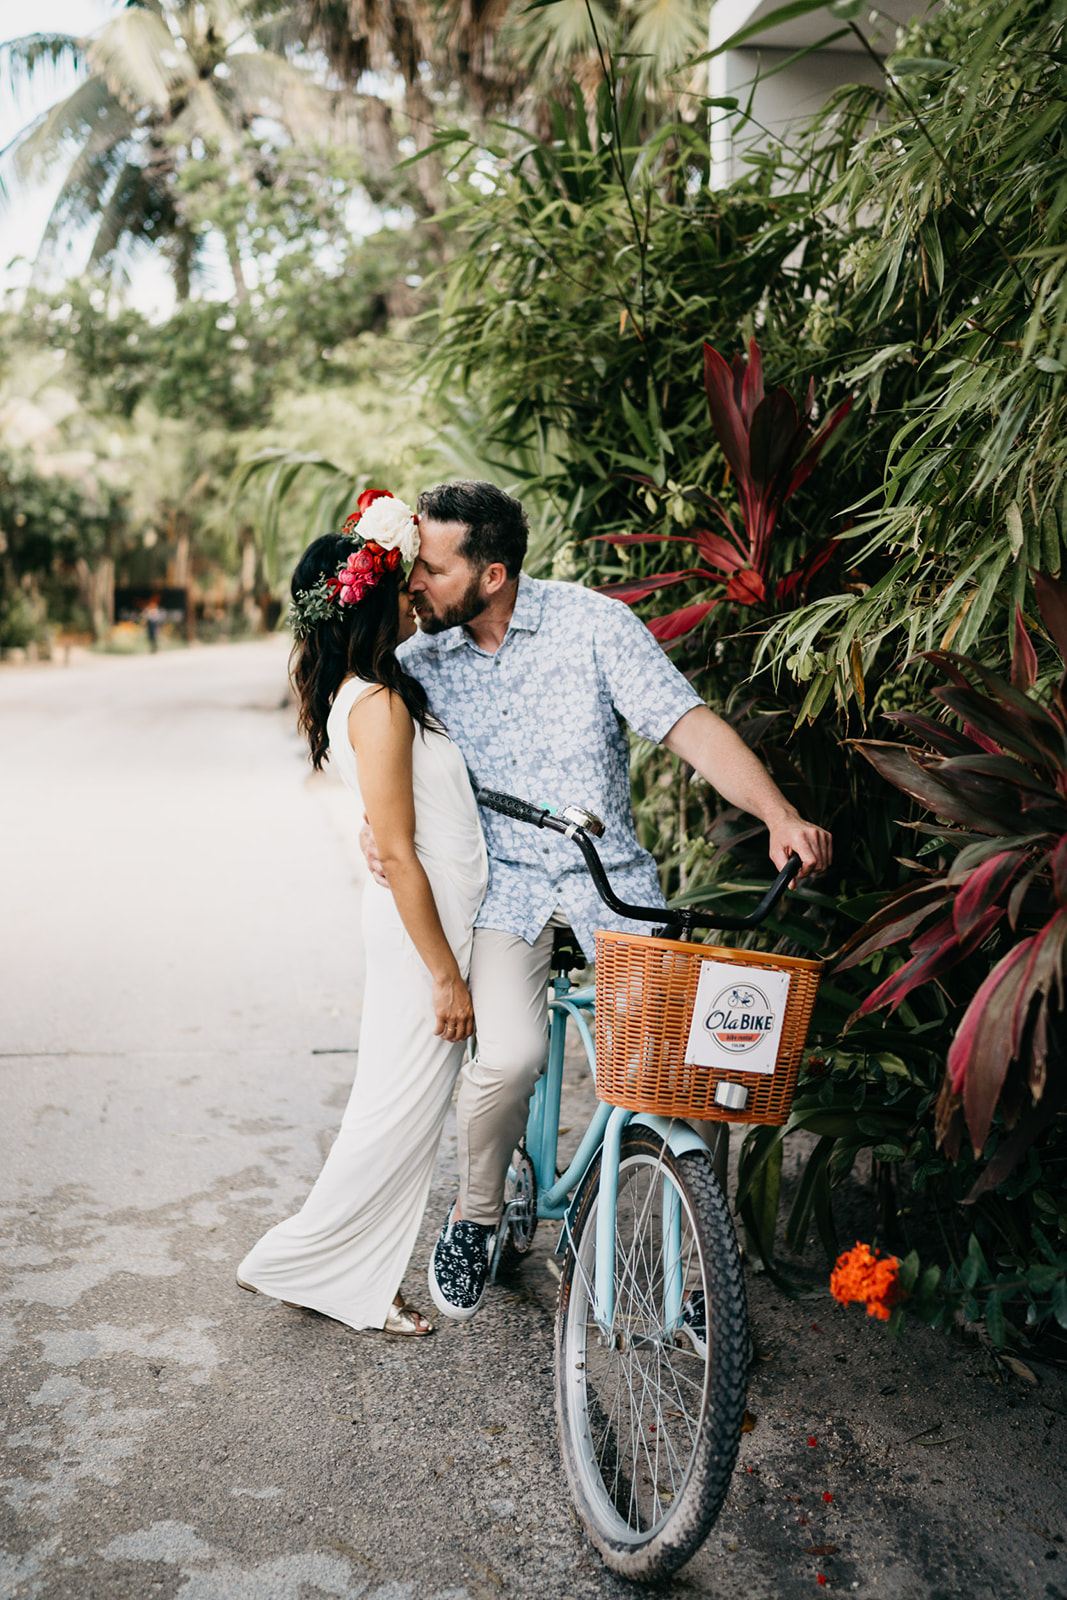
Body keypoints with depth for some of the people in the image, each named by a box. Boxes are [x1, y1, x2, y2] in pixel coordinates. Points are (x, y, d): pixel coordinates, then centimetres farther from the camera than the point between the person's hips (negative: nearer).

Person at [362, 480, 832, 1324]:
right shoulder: (418, 662, 0)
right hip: (502, 881, 1)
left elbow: (691, 725, -13)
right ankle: (475, 1216, 8)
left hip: (611, 876, 0)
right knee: (510, 1056, -22)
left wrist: (780, 815, -27)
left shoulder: (593, 623, -9)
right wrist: (378, 820, -10)